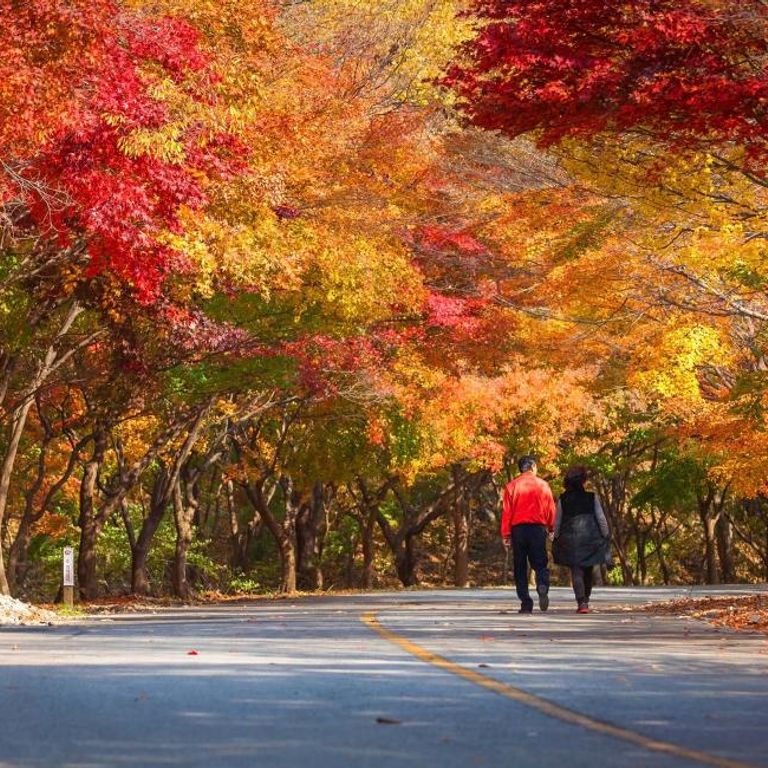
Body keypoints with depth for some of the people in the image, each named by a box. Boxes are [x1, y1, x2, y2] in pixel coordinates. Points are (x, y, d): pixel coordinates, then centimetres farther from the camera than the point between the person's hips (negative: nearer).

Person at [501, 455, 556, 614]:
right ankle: (542, 586, -25)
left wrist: (505, 535, 1)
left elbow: (506, 511, -1)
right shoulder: (542, 485, 5)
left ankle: (526, 604, 0)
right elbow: (551, 510, 3)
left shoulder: (512, 486, 3)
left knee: (520, 567, 6)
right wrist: (551, 529, 10)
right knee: (539, 563, 7)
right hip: (538, 528, 0)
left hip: (518, 528, 0)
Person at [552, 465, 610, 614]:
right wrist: (606, 536, 8)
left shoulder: (562, 500, 1)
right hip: (590, 538, 1)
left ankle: (581, 603, -15)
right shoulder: (592, 498, 0)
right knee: (588, 572, 16)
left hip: (570, 539, -1)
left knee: (576, 572, -2)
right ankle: (585, 600, 23)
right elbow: (601, 519, 0)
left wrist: (556, 539, 16)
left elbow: (557, 522, 5)